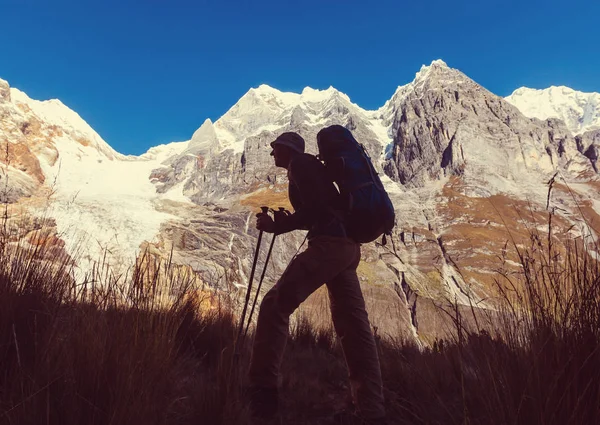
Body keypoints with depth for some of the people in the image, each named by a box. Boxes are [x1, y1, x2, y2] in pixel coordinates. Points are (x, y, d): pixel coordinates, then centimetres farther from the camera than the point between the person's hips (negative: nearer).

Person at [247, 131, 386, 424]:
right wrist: (283, 220, 24)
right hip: (347, 246, 10)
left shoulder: (300, 164, 1)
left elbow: (316, 208, -13)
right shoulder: (309, 167, 29)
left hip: (329, 245, -10)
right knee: (354, 327, 5)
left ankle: (263, 401, -11)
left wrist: (277, 226, -7)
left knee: (275, 306, -10)